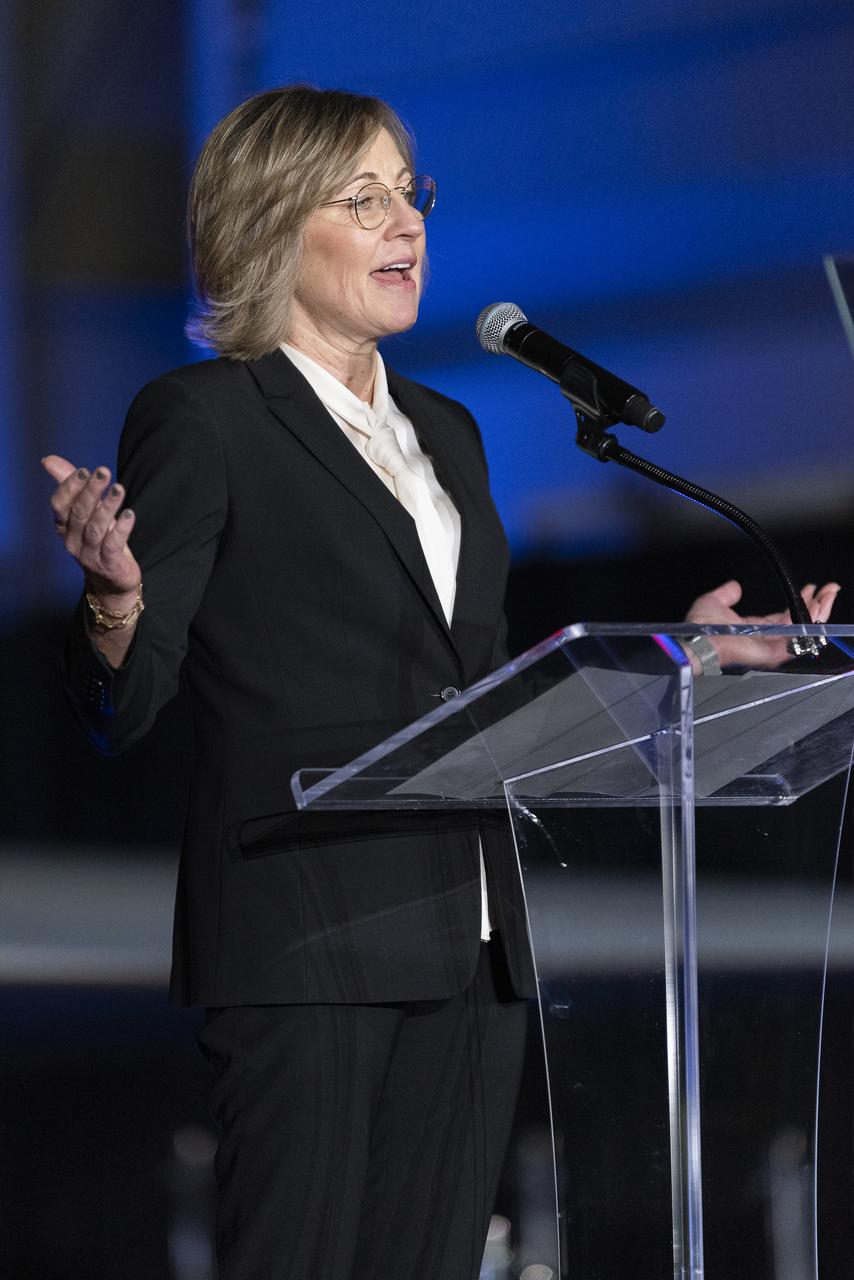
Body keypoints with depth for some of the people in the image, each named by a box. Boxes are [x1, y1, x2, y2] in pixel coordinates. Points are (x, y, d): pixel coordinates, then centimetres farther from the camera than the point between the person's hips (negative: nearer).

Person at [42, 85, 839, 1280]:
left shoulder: (444, 431, 20)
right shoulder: (201, 420, -2)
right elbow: (122, 704, -8)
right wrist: (114, 595, -29)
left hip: (467, 953, 7)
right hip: (302, 948, -7)